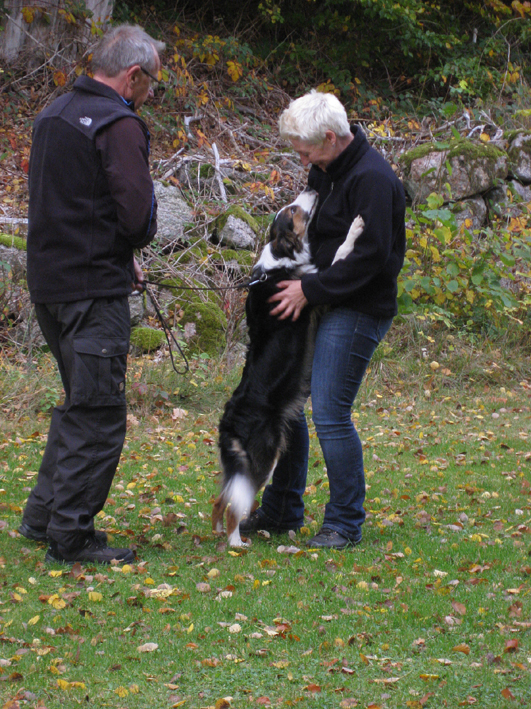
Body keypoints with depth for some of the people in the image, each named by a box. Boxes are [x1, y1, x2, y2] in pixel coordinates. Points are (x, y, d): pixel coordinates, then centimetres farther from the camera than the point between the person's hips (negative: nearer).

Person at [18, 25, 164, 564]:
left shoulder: (53, 115, 14)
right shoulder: (118, 125, -14)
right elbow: (138, 215, -21)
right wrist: (129, 247, 2)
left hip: (48, 281, 9)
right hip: (94, 289, -9)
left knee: (79, 403, 20)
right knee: (97, 413, -2)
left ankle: (42, 515, 25)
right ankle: (71, 537, 1)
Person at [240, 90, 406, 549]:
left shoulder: (372, 179, -18)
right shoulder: (327, 170, 12)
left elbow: (370, 255, -22)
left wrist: (311, 289, -18)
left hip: (356, 311, -10)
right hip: (320, 304, 10)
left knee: (330, 415, -11)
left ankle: (345, 524, 4)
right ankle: (282, 511, 25)